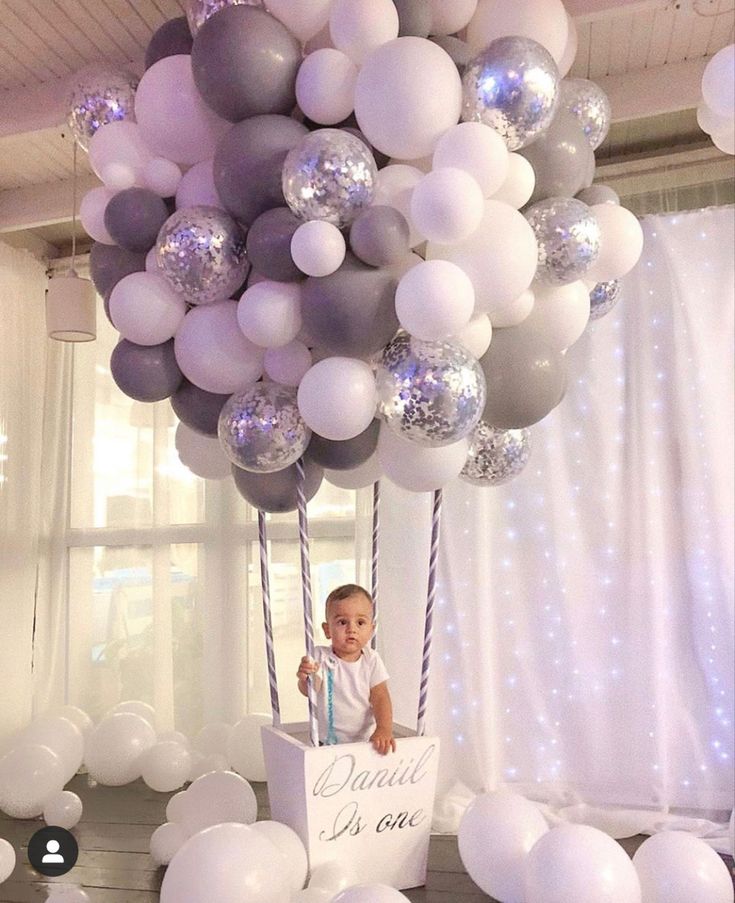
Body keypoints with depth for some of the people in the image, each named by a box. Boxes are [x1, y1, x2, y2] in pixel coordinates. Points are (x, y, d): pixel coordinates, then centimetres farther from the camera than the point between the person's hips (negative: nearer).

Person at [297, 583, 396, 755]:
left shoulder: (371, 660, -1)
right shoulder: (321, 657, -6)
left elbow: (380, 696, -3)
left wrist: (384, 729, -18)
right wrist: (306, 678, -39)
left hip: (365, 740, 1)